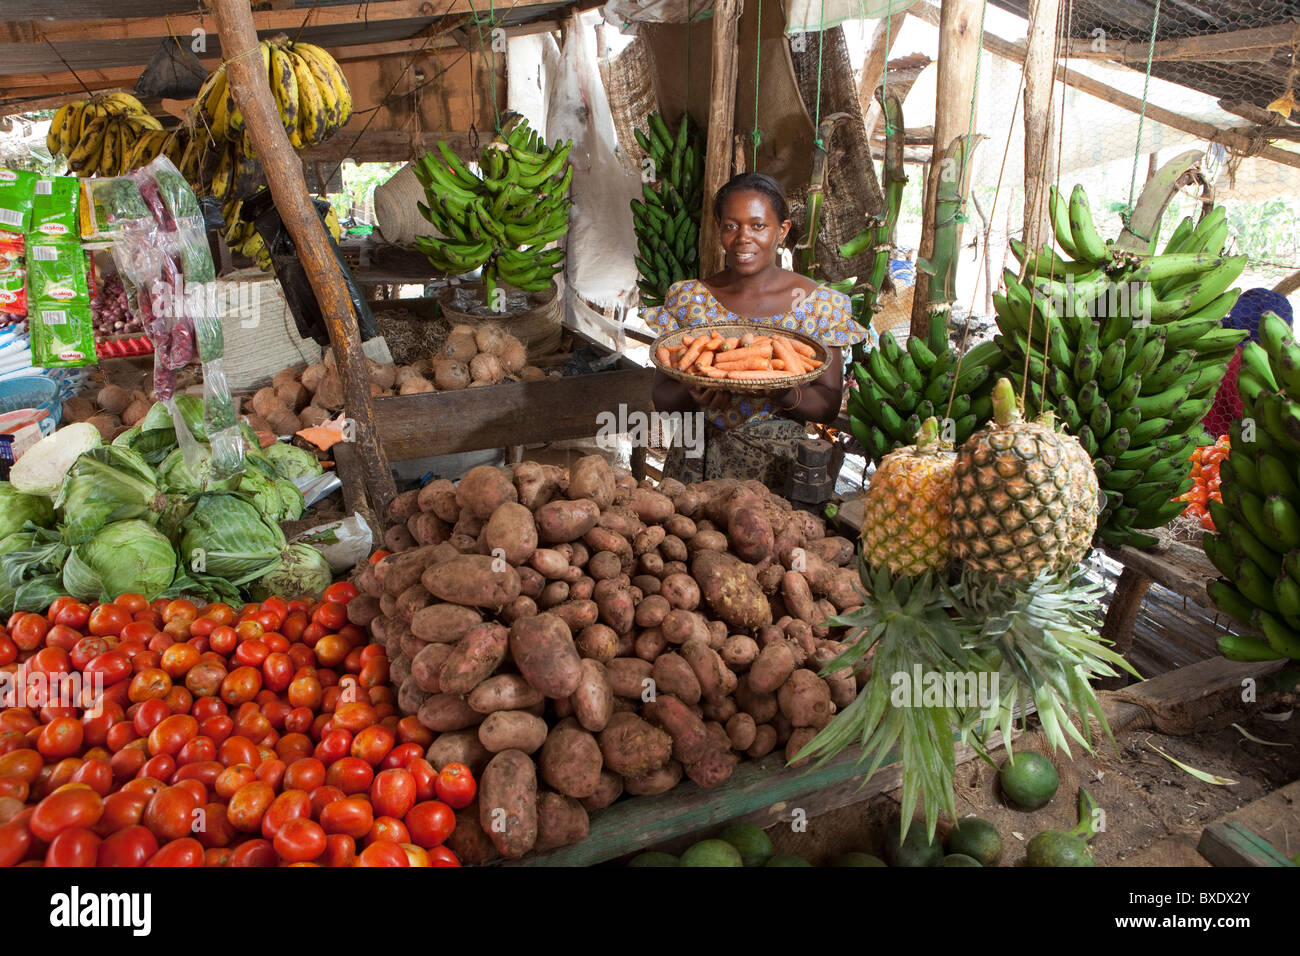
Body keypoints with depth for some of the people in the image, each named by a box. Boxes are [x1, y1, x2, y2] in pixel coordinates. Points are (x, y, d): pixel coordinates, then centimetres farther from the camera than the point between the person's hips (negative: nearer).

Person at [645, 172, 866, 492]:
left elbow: (829, 404, 0)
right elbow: (661, 396, 3)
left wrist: (785, 395, -20)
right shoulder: (687, 297, 3)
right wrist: (694, 394, -18)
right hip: (696, 465, 1)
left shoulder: (820, 304, 0)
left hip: (778, 466, -1)